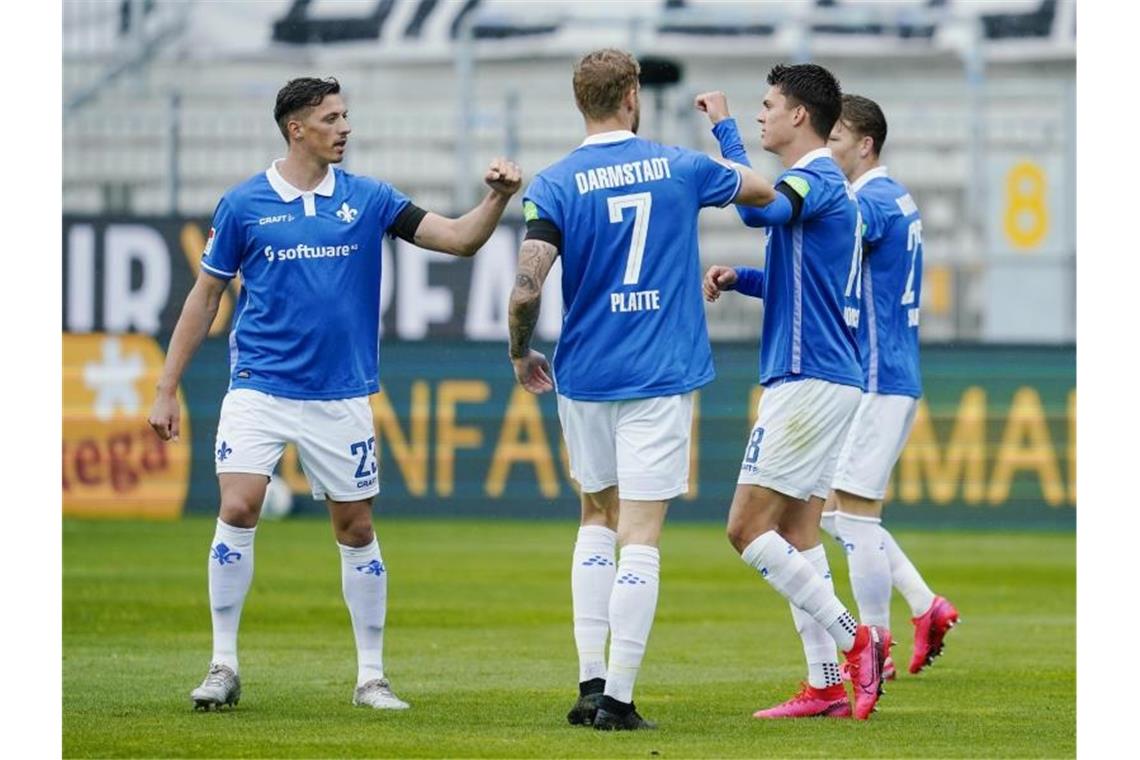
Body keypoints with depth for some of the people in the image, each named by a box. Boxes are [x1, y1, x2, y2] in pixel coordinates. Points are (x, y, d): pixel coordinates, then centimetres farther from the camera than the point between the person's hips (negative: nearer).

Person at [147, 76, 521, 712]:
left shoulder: (368, 199, 4)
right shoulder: (244, 205, 0)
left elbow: (460, 239, 1)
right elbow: (204, 299, 6)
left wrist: (497, 199, -19)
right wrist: (167, 390, 5)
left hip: (341, 394, 2)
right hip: (260, 389, -2)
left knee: (357, 528, 5)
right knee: (238, 509, -16)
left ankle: (372, 676, 14)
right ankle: (224, 665, -5)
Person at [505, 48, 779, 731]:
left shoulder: (555, 185, -5)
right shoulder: (679, 167, 0)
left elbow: (527, 289, -13)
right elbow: (763, 192, 18)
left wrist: (521, 354, 6)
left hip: (584, 376, 1)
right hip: (661, 375, -1)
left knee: (598, 520, 19)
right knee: (640, 538, -2)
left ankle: (591, 683, 11)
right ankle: (618, 698, -7)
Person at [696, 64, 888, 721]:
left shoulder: (818, 181, -12)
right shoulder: (821, 186, 19)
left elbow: (758, 207, -34)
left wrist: (723, 125, -25)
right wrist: (739, 278, 13)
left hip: (810, 381, -10)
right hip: (827, 378, 10)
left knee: (748, 527, -9)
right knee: (796, 531, 9)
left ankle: (854, 639, -10)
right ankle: (827, 685, 8)